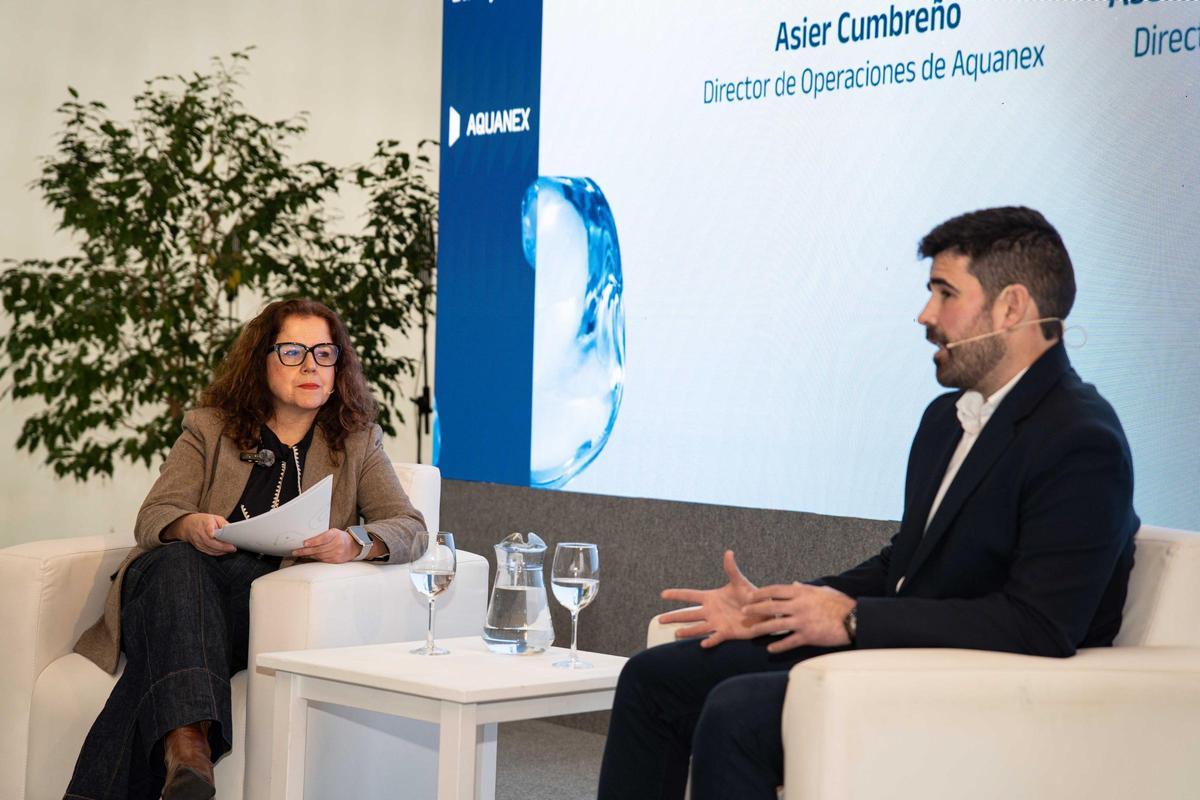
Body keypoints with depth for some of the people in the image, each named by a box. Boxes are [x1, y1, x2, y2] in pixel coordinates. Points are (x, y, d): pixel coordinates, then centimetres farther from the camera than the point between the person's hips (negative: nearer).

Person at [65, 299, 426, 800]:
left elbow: (409, 526, 6)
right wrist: (190, 526, -20)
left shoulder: (358, 443, 19)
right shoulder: (208, 429, 19)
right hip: (179, 586, 1)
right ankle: (188, 746, -56)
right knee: (175, 564, -37)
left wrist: (354, 544, -19)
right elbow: (153, 516, 7)